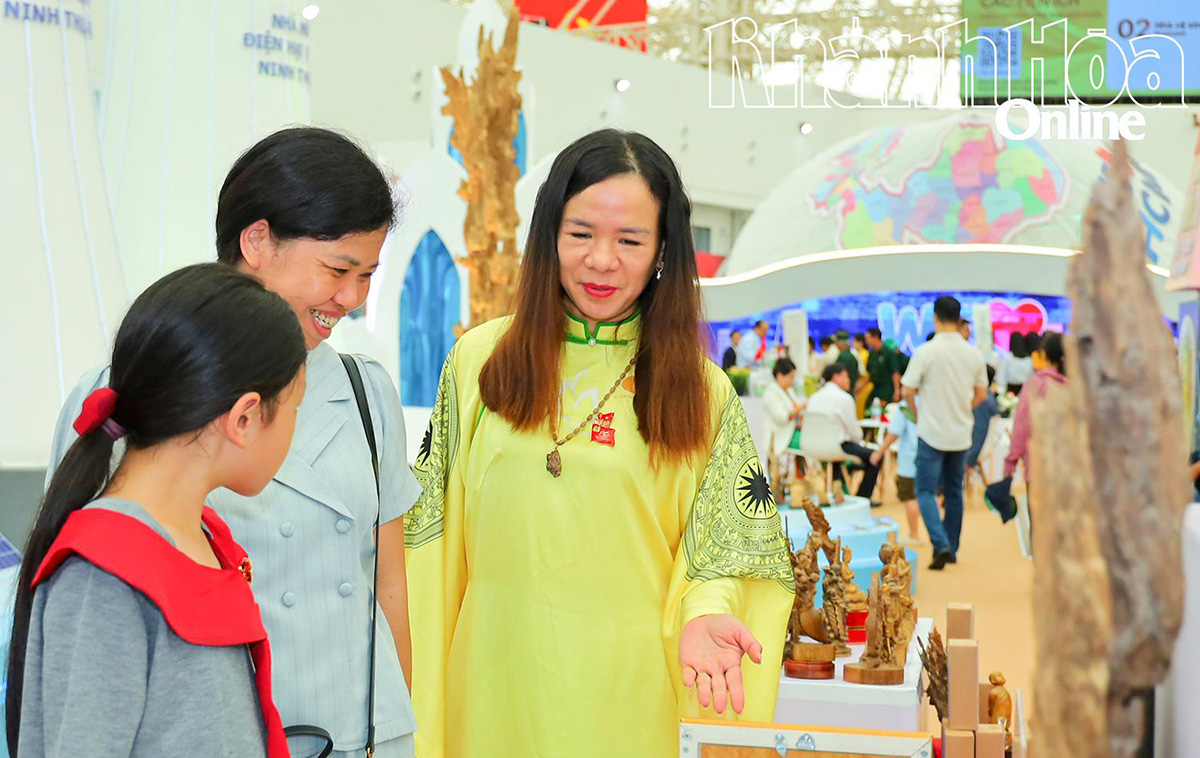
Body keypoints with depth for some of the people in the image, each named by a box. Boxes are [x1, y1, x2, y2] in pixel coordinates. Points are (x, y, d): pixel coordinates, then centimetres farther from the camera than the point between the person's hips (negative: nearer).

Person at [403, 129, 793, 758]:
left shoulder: (700, 391, -2)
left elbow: (722, 547, -1)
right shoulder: (479, 359, -1)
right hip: (500, 685, 1)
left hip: (635, 691, 0)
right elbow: (433, 531, 3)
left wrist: (704, 614, -23)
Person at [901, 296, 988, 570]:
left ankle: (941, 544, -17)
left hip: (932, 433, -4)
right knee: (954, 491, 15)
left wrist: (917, 413, 6)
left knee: (926, 491, 0)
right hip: (961, 434, 5)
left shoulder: (926, 352, -13)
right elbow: (981, 393, 9)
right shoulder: (973, 354, 1)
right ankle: (952, 549, 21)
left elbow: (907, 391, -11)